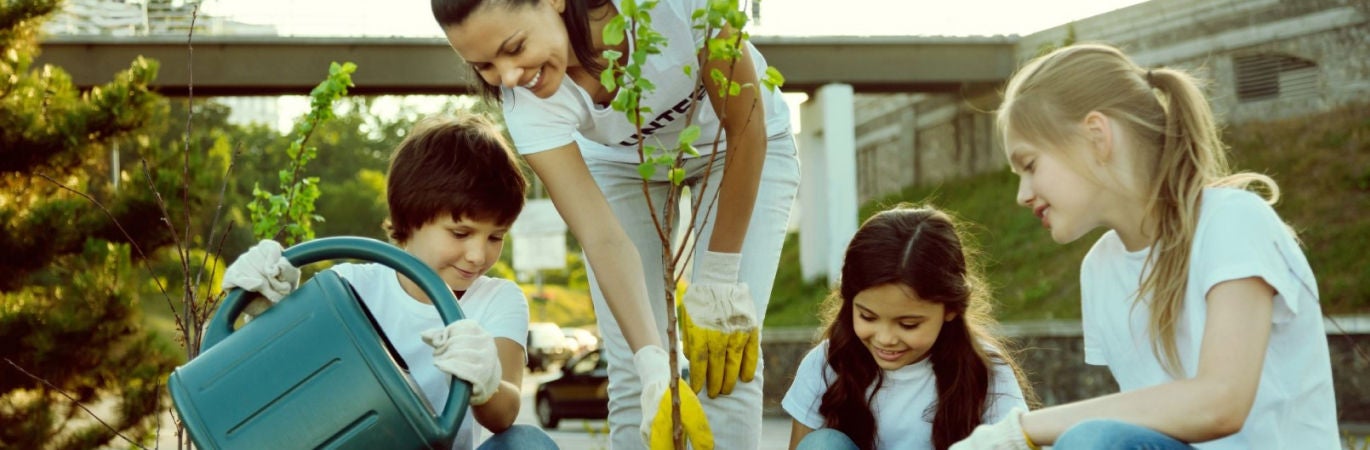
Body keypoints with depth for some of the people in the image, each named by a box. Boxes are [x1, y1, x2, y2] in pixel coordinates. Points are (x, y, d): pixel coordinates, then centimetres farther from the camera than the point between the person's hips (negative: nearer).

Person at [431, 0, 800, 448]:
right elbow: (604, 239, -32)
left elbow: (747, 127, -27)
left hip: (744, 152, -1)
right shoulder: (527, 101, -30)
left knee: (727, 365, -14)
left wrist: (720, 284, -25)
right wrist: (655, 372, -43)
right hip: (622, 165, 2)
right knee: (632, 376, -10)